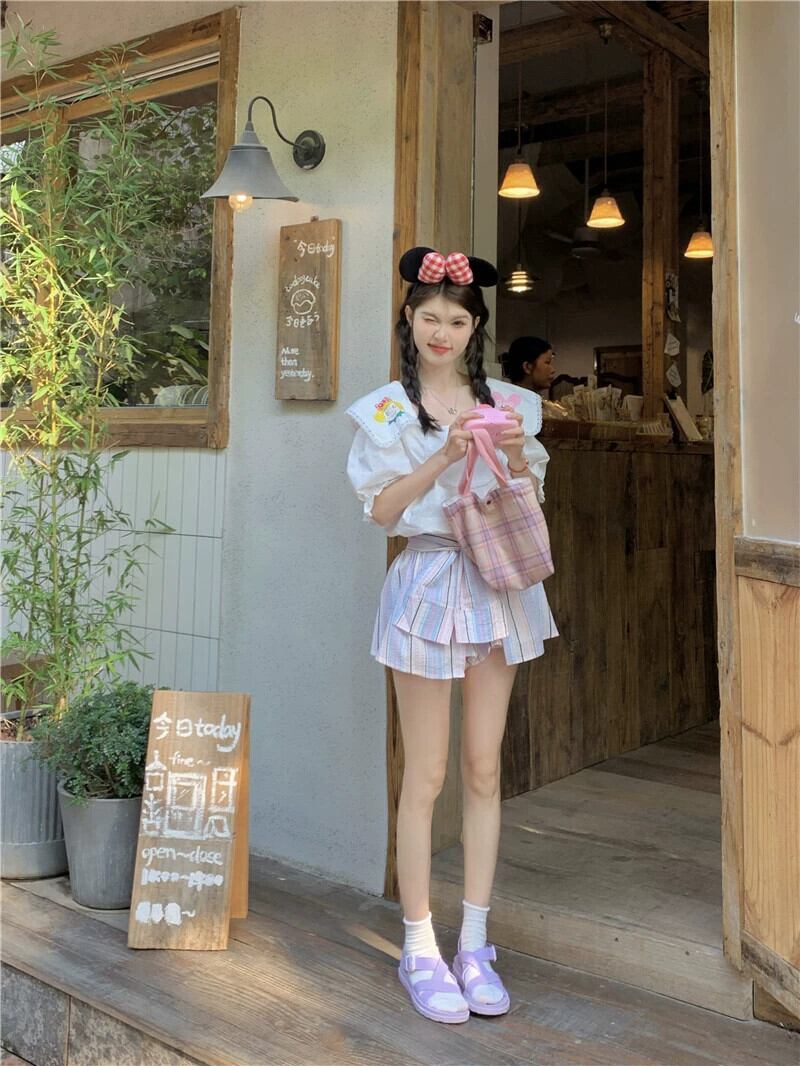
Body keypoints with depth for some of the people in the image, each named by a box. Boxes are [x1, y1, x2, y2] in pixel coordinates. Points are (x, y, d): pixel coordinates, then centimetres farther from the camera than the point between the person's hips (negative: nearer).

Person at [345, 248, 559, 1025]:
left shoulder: (508, 404, 8)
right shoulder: (386, 409, 0)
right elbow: (381, 509, -7)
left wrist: (515, 455, -9)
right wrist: (447, 454, -17)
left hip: (498, 583, 3)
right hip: (429, 581, -3)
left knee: (484, 769, 8)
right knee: (426, 776, 2)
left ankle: (474, 944, 20)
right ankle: (419, 949, 15)